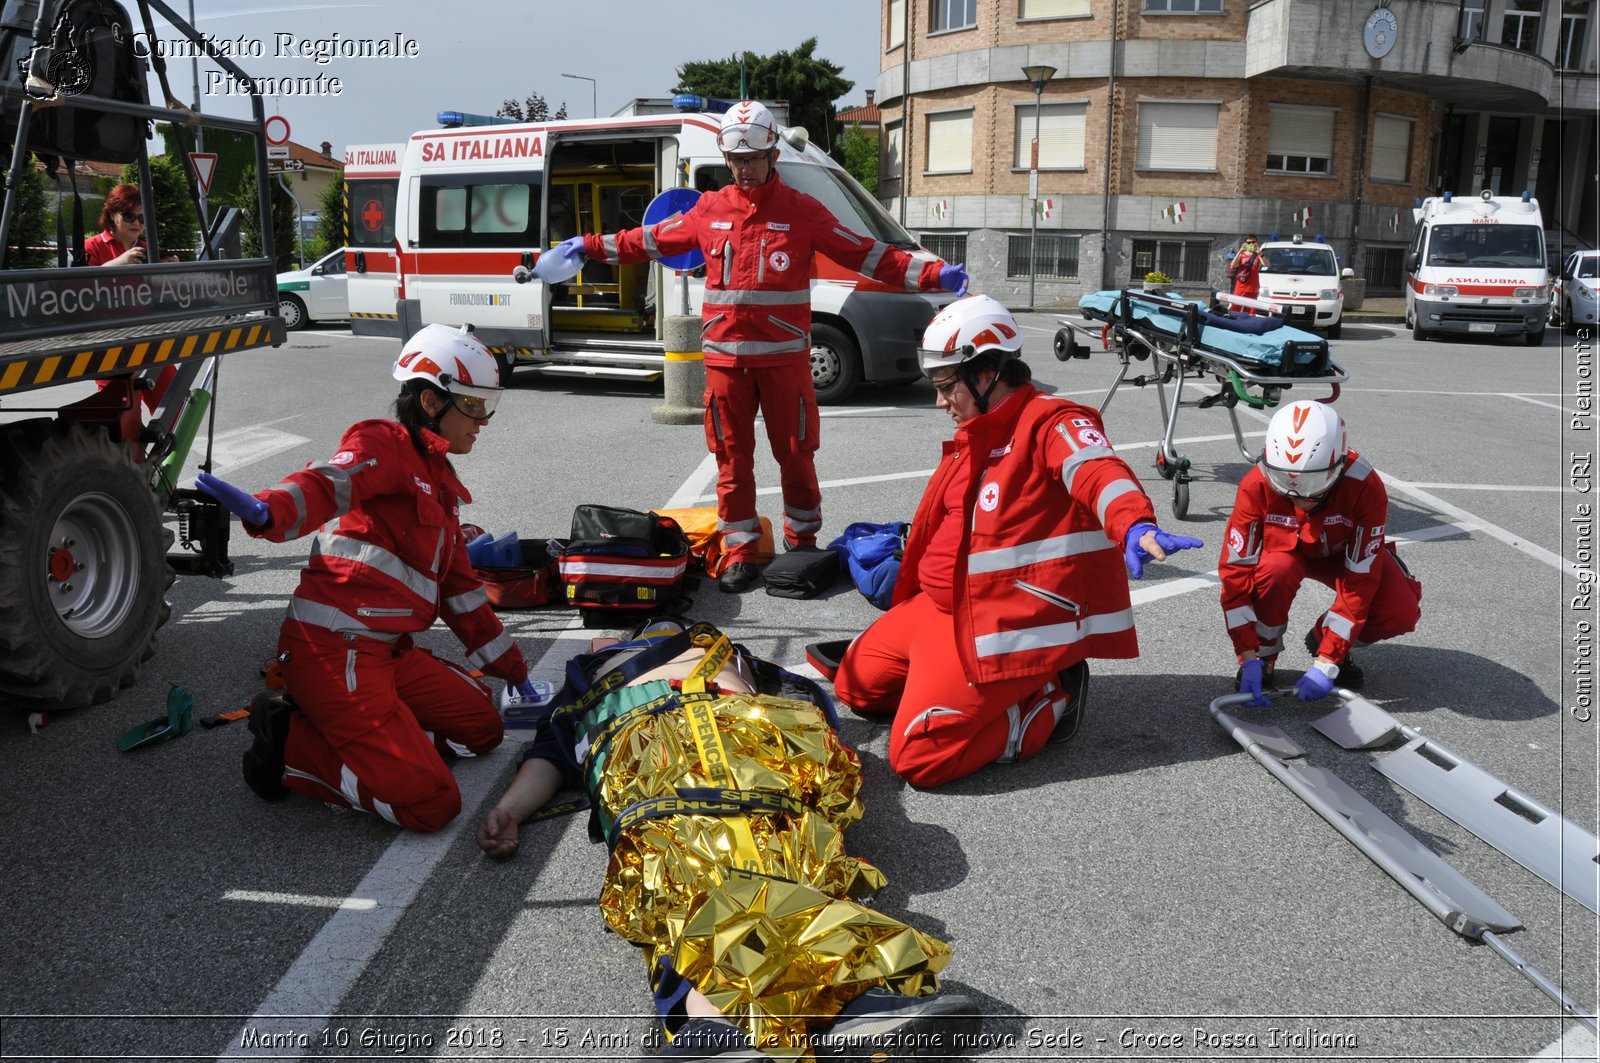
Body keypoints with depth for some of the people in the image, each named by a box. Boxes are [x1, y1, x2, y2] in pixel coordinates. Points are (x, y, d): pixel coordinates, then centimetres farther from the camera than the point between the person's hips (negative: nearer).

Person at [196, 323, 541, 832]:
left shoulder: (441, 482, 22)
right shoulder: (386, 443, -5)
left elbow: (461, 589, 26)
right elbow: (328, 483, -28)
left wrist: (515, 672, 29)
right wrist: (265, 511, -51)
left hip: (388, 652, 10)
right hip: (334, 650, -10)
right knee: (430, 803, -15)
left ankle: (334, 730, 7)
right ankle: (292, 745, -1)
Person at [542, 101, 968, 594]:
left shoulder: (802, 210, 1)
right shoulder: (709, 210, 8)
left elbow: (868, 255, -2)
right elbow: (649, 240, 18)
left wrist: (933, 274, -11)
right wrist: (589, 246, 16)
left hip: (784, 356, -2)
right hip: (725, 357, 2)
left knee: (796, 453, 5)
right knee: (733, 457, 5)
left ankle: (802, 541, 23)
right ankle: (740, 552, 14)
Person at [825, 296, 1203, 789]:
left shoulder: (1051, 422, -15)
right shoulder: (975, 438, 14)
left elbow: (1099, 472, -36)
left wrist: (1134, 527, -56)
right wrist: (901, 540, 40)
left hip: (1004, 623, -10)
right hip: (946, 608, 10)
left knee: (918, 757, -16)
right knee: (856, 682, 17)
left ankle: (1051, 703, 3)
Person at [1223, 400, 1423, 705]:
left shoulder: (1365, 488, -34)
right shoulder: (1257, 486, -33)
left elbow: (1360, 582, -30)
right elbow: (1235, 572, -29)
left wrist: (1326, 663, -32)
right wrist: (1248, 658, -33)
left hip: (1342, 554, 1)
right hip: (1283, 550, 0)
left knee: (1401, 612, -24)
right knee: (1274, 571, -36)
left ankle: (1324, 640, 5)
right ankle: (1263, 654, -8)